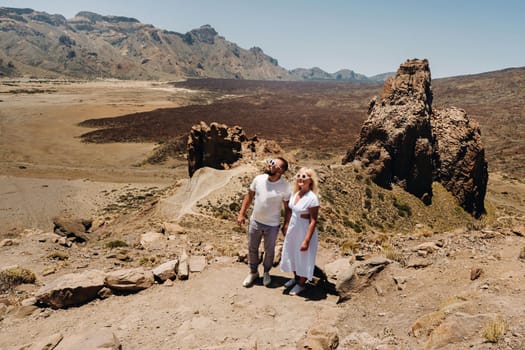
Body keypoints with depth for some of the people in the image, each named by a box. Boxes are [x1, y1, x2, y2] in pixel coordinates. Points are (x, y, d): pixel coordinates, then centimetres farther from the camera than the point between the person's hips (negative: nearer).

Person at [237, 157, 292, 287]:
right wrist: (241, 214, 2)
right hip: (255, 222, 3)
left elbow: (288, 208, -8)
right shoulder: (258, 179, -11)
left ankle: (266, 272, 43)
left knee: (269, 251, 16)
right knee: (252, 248, 18)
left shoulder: (285, 186, -20)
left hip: (272, 225, -3)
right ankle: (253, 272, 41)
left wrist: (286, 225, -7)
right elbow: (249, 196, 2)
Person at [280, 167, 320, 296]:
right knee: (292, 254, 22)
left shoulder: (312, 198, -23)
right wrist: (286, 228, 12)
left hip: (305, 231, -7)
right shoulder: (295, 194, -1)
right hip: (293, 229, 7)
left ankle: (301, 283, 34)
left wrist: (307, 240, -21)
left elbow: (313, 222, -21)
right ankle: (296, 278, 46)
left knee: (303, 256, 12)